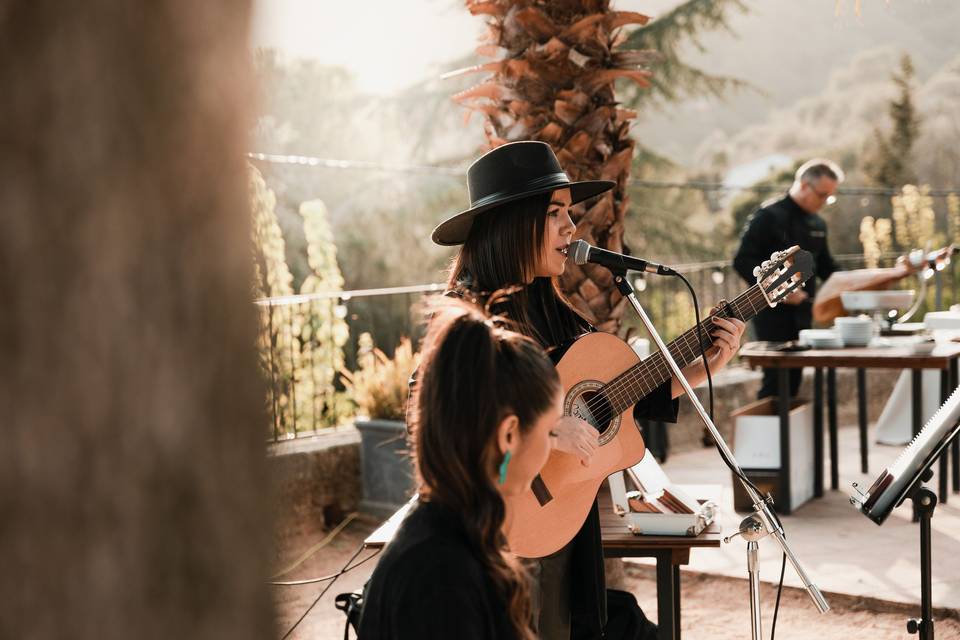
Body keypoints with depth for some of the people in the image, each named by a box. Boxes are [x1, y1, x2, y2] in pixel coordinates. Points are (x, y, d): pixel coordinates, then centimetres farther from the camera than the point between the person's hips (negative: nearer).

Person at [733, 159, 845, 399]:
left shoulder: (817, 224, 14)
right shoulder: (769, 216, -10)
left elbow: (826, 266, 23)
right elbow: (743, 262, -16)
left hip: (802, 312, 7)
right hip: (773, 312, -7)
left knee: (793, 380, 9)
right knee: (776, 380, -8)